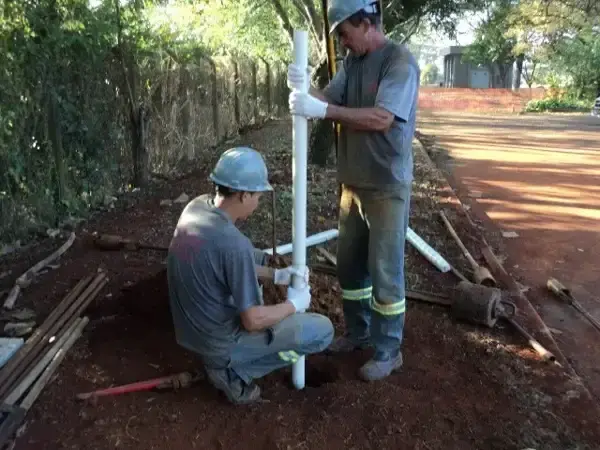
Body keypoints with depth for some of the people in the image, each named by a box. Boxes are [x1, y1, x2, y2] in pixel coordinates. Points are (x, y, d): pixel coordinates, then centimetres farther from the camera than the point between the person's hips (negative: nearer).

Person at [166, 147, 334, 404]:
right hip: (220, 342, -8)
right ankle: (232, 371, 2)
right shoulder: (234, 244, -31)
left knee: (256, 257, 22)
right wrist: (294, 304, -6)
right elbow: (253, 321, -23)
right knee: (323, 330, -3)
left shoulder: (196, 206, -6)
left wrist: (276, 275, 8)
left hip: (191, 329, 8)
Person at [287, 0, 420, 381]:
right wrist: (304, 88, -17)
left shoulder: (401, 61, -14)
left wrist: (321, 110, -28)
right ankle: (359, 332, 35)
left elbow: (381, 118, -26)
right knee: (350, 264, 16)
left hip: (387, 188, -8)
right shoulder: (353, 61, 10)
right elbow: (329, 100, 3)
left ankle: (389, 351, 18)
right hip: (353, 183, 8)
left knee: (385, 271, 1)